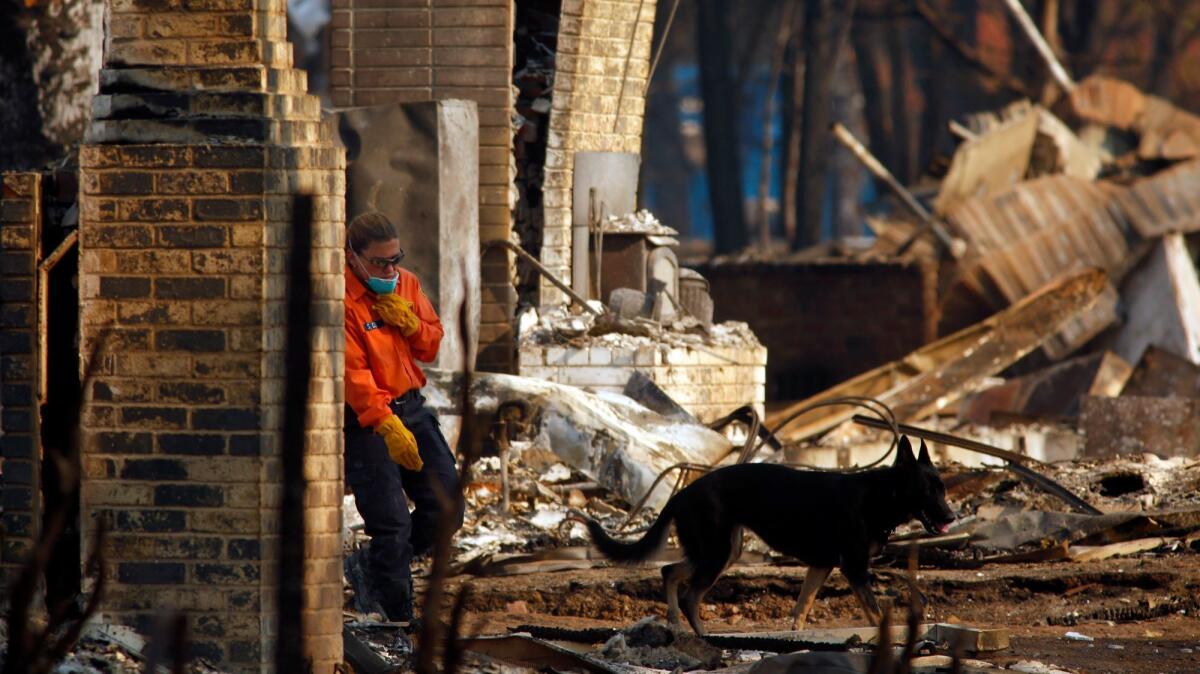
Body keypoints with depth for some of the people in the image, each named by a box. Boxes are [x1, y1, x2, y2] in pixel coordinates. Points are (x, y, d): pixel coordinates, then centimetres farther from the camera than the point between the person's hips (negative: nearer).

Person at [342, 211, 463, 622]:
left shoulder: (406, 284, 7)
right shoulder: (340, 300, -16)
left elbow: (432, 348, 13)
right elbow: (353, 373, -22)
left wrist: (409, 323, -10)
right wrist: (388, 427, -31)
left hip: (410, 406, 7)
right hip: (365, 419, -7)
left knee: (446, 507, 4)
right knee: (391, 522, -9)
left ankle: (386, 564, 25)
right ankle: (396, 616, -1)